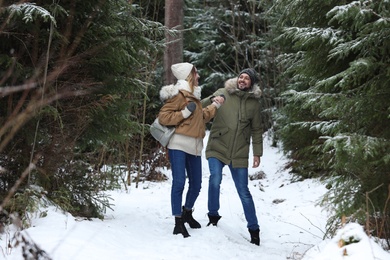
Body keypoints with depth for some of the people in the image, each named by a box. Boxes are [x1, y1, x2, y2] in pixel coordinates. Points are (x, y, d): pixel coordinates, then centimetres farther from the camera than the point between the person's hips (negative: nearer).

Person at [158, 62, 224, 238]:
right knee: (179, 183, -11)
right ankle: (178, 223, -5)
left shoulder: (193, 96, 21)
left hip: (194, 147, 9)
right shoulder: (179, 94, -7)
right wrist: (185, 112, -16)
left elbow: (202, 117, 32)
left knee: (196, 184, 12)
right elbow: (163, 117, -13)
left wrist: (215, 106, 27)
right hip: (179, 145, -8)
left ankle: (187, 213, 35)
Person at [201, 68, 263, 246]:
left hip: (239, 154, 1)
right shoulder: (222, 93, 0)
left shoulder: (254, 102, 4)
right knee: (215, 179, -23)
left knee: (244, 192, 4)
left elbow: (257, 130, 10)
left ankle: (254, 229, 17)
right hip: (217, 148, -1)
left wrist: (257, 153, 5)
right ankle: (213, 216, 0)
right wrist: (212, 100, -19)